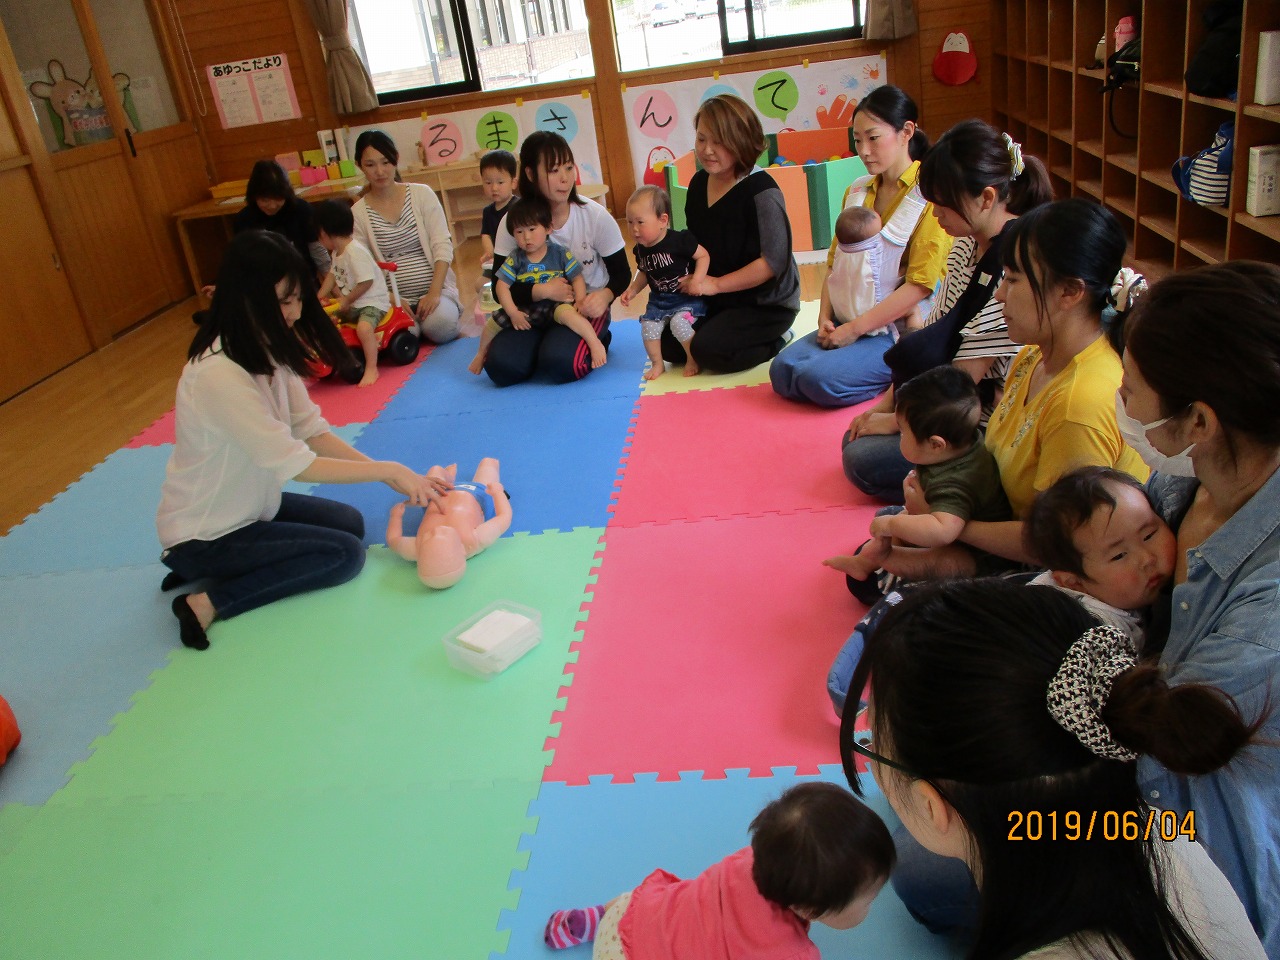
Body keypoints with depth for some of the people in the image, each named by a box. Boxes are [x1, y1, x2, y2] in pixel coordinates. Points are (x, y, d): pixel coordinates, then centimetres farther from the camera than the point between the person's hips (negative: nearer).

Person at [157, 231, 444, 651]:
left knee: (350, 521, 10)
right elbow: (294, 464, -30)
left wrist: (392, 476, -14)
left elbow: (312, 431, -5)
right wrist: (389, 470, -22)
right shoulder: (219, 376, -31)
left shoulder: (269, 351, -4)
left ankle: (209, 569, 10)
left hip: (249, 504, 9)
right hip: (204, 535, -9)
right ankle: (209, 603, -7)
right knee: (346, 553, -12)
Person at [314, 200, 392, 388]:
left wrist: (346, 301, -17)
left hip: (372, 302, -11)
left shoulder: (355, 252, -22)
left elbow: (366, 282, -25)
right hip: (351, 304, 11)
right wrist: (319, 298, 7)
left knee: (363, 327, -35)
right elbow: (333, 274, 18)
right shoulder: (337, 252, 9)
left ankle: (371, 369, -24)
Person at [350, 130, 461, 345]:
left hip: (435, 289, 0)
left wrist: (434, 293, -17)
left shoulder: (422, 194, 0)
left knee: (440, 326, -32)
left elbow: (442, 246, -5)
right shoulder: (357, 213, 1)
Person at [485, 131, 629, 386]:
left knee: (560, 363, -31)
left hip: (585, 308, -2)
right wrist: (541, 291, -24)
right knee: (500, 366, -23)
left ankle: (596, 341, 3)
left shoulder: (596, 216, -11)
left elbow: (621, 273, -2)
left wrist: (604, 296, -25)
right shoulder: (514, 221, -9)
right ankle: (546, 342, 8)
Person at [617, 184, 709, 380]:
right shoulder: (641, 249, 1)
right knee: (648, 327, -8)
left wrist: (697, 280, -24)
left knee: (679, 323, -27)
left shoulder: (680, 240, -19)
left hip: (687, 298, -6)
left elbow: (704, 255, -13)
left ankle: (693, 359, -2)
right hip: (659, 300, 6)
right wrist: (632, 290, 4)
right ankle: (657, 364, 14)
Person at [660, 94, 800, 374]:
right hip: (717, 300, 8)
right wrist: (690, 279, -4)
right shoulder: (699, 183, 3)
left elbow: (774, 260, -23)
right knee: (668, 346, -1)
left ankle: (774, 344, 1)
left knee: (708, 350, -26)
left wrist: (715, 284, -22)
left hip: (768, 304, -8)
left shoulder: (760, 191, -21)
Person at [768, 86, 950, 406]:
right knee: (782, 370, -13)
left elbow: (921, 285, -17)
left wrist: (855, 328, -16)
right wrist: (825, 317, -3)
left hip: (902, 330, -7)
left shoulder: (928, 196, -11)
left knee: (820, 377, -27)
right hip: (851, 322, 7)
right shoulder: (858, 193, 12)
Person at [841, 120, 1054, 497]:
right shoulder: (967, 244, 4)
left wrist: (896, 421, -11)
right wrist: (885, 405, 3)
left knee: (864, 461, -15)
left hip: (992, 428, -9)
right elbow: (935, 333, 8)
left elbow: (966, 374, -22)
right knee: (853, 439, 2)